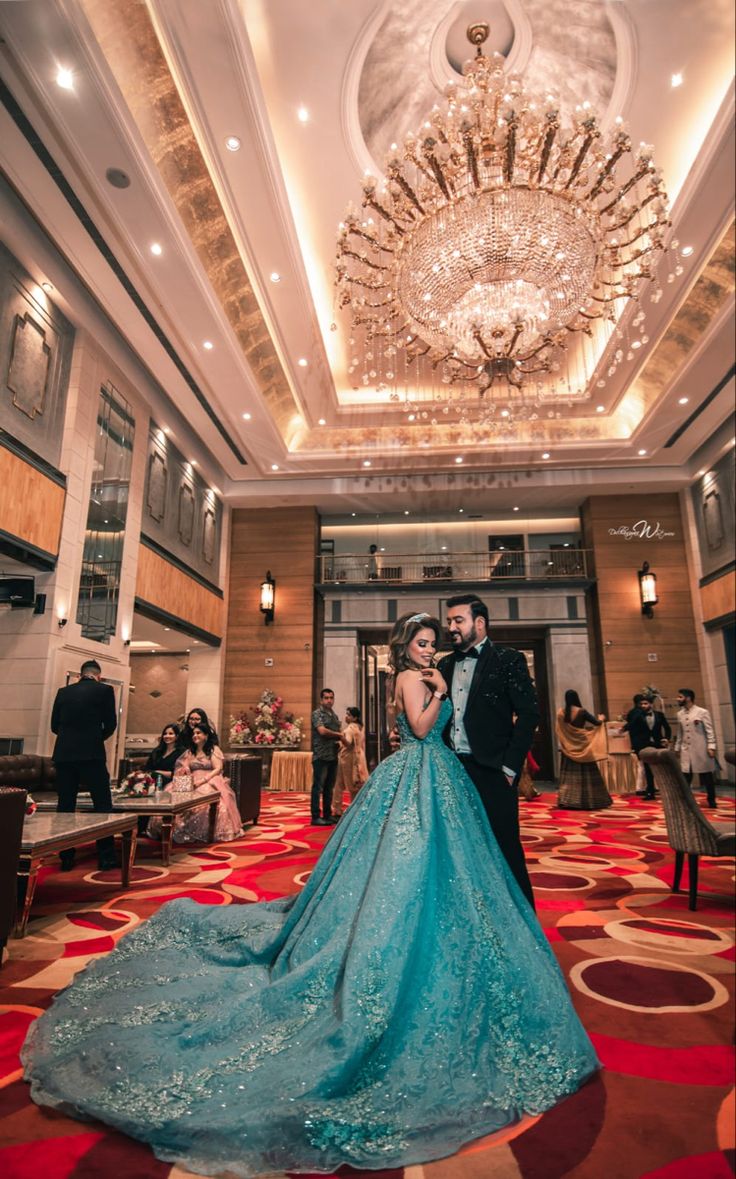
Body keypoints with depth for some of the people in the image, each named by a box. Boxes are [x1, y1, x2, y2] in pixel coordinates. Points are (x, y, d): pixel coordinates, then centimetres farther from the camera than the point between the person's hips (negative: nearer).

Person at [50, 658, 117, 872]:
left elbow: (54, 725, 13)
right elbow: (111, 724, 1)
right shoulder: (104, 690, 0)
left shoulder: (63, 691, 11)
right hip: (91, 754, -4)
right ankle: (106, 857, 3)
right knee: (102, 805, 3)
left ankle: (66, 858, 14)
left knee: (65, 806, 10)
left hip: (63, 754, 4)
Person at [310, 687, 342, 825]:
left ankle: (328, 814, 19)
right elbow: (322, 731, -20)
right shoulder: (317, 714, -6)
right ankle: (315, 817, 0)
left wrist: (338, 739, 0)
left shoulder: (335, 715, 16)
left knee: (329, 787, 12)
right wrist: (338, 735, -6)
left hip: (333, 756, 7)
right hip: (321, 756, -7)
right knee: (318, 787, -4)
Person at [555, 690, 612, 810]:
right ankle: (588, 801, 8)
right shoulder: (581, 711, -12)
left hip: (568, 748, 3)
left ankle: (567, 801, 3)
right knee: (585, 774, 4)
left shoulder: (561, 713, -2)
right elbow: (597, 723, -3)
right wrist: (601, 718, 19)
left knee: (569, 774, 7)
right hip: (582, 745, -3)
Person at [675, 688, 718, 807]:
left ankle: (711, 801, 19)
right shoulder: (680, 714, 10)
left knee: (707, 777, 7)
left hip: (701, 750, -4)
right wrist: (677, 748, 14)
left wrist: (711, 747, -14)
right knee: (685, 778, 0)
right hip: (686, 751, 4)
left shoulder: (702, 712, -6)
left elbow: (710, 731, -8)